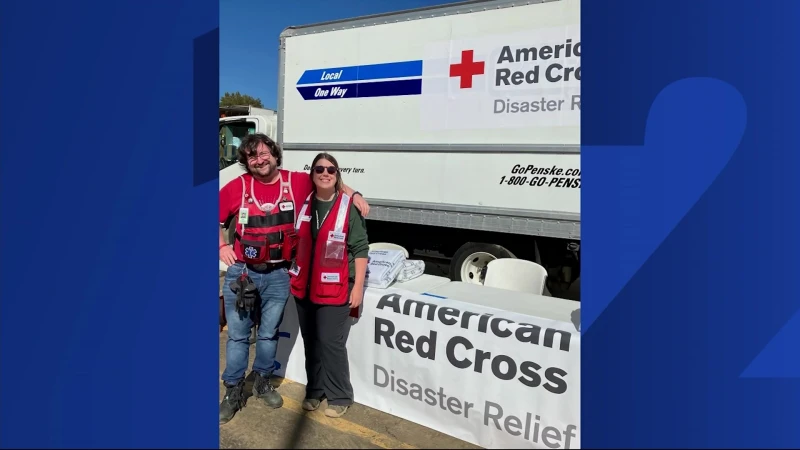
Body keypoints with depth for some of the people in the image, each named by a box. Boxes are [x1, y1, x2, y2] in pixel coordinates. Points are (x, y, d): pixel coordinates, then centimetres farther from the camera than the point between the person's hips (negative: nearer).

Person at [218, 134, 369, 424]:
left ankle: (262, 383, 38)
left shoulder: (297, 181, -4)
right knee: (238, 336, 10)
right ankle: (233, 393, 27)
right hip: (241, 272, 0)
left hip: (278, 275, 1)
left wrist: (353, 194, -3)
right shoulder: (238, 187, -6)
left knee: (269, 335, 15)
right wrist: (221, 246, -1)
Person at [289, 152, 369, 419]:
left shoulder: (349, 206, -9)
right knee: (311, 342, 15)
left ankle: (340, 397, 17)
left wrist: (358, 286, -12)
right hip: (304, 286, 5)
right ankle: (314, 390, 32)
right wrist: (292, 276, 13)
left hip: (335, 289, -5)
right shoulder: (303, 204, 6)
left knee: (331, 343, -2)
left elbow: (360, 249, -9)